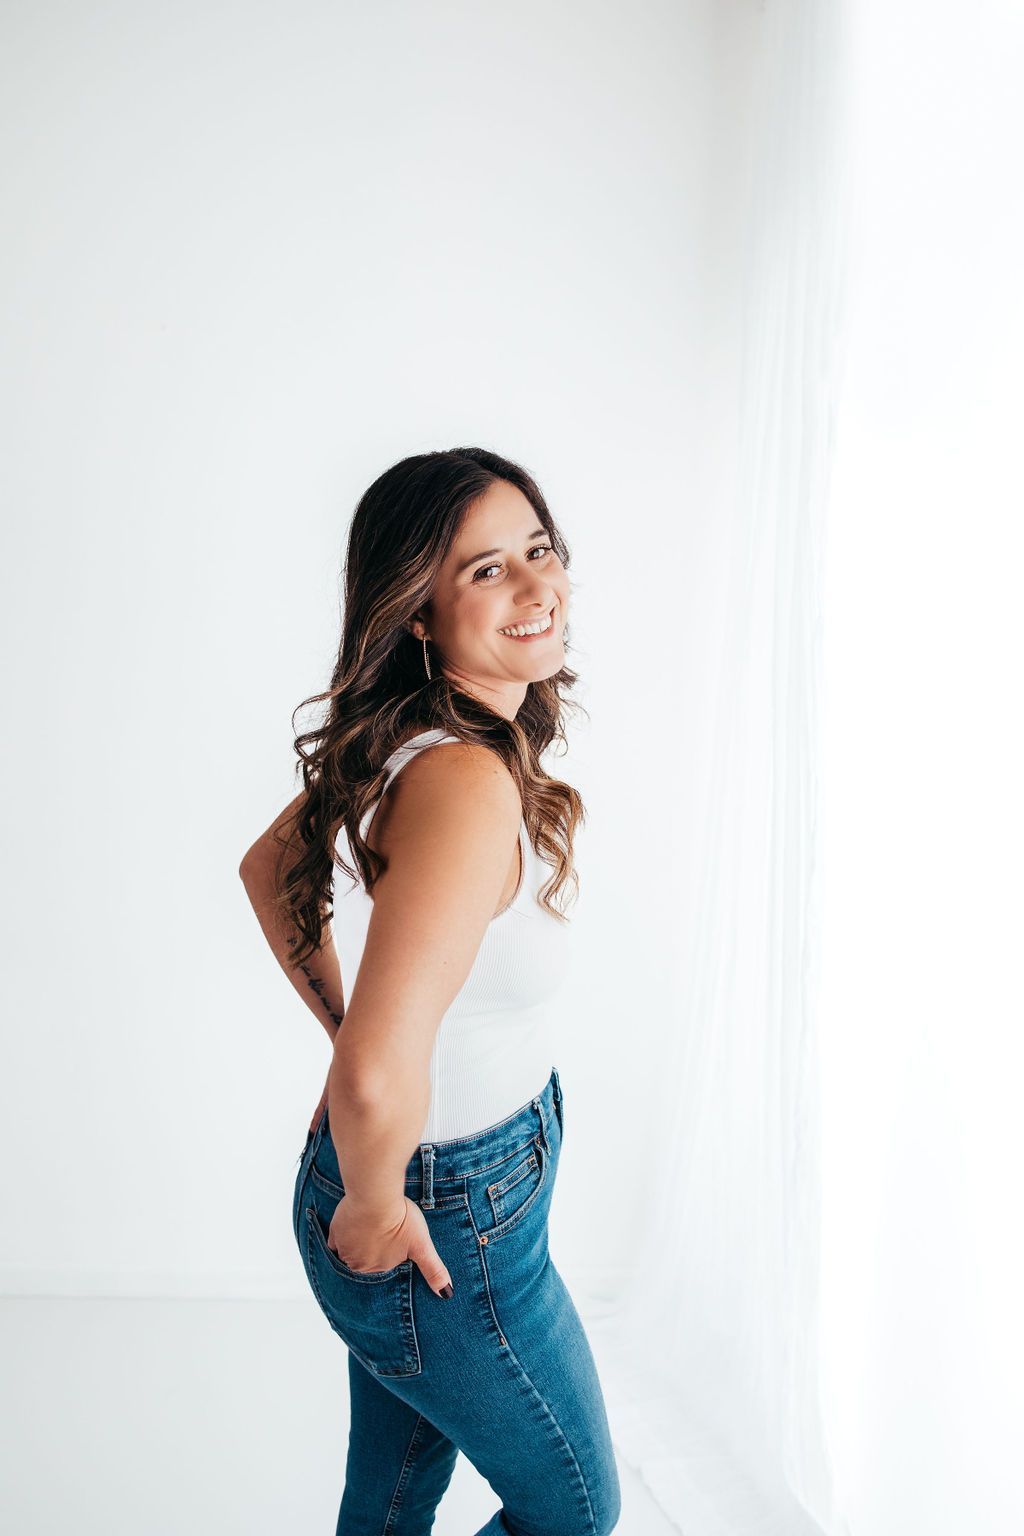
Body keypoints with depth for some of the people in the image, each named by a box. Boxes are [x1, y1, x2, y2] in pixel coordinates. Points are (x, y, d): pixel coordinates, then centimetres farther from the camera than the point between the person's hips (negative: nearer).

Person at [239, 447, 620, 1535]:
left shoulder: (388, 750, -4)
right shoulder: (468, 783, -33)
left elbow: (265, 871, 13)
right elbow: (377, 1077, -41)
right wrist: (370, 1209, -21)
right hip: (451, 1226, -8)